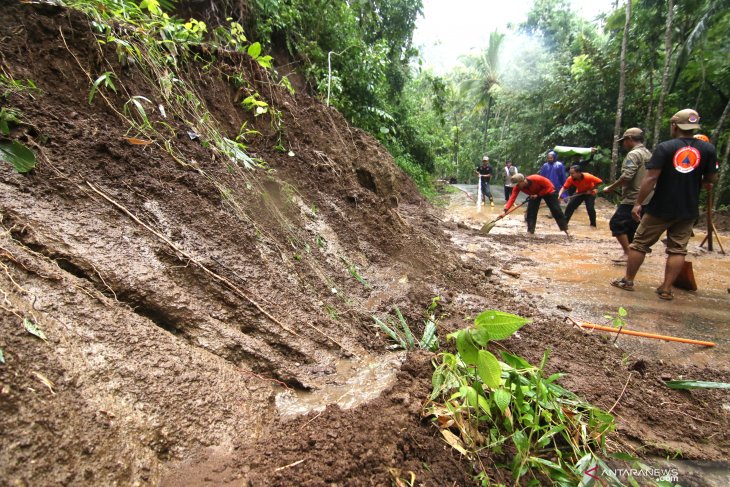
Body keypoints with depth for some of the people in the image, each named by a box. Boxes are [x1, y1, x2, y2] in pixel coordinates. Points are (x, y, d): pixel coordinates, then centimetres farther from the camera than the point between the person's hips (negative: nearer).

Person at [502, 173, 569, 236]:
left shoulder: (536, 179, -41)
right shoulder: (517, 187, -29)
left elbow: (549, 186, -27)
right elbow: (512, 198, -37)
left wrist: (538, 194, -33)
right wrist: (505, 211, -48)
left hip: (548, 191, -4)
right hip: (534, 194, 4)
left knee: (556, 211, -1)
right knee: (531, 211, -13)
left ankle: (565, 230, 10)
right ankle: (530, 231, -5)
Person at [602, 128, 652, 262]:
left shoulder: (634, 154, -12)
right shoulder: (648, 154, 17)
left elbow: (626, 176, -23)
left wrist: (610, 188, -13)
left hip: (633, 199, -9)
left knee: (616, 223, -5)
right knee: (631, 226, 15)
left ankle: (627, 253, -7)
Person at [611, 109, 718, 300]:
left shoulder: (665, 147, -10)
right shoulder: (708, 149, 0)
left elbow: (651, 178, -16)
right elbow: (711, 178, 5)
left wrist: (638, 203, -13)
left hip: (661, 208, -3)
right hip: (688, 210, 3)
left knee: (640, 243, 9)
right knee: (677, 249, 9)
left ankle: (627, 281, 16)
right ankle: (666, 289, 9)